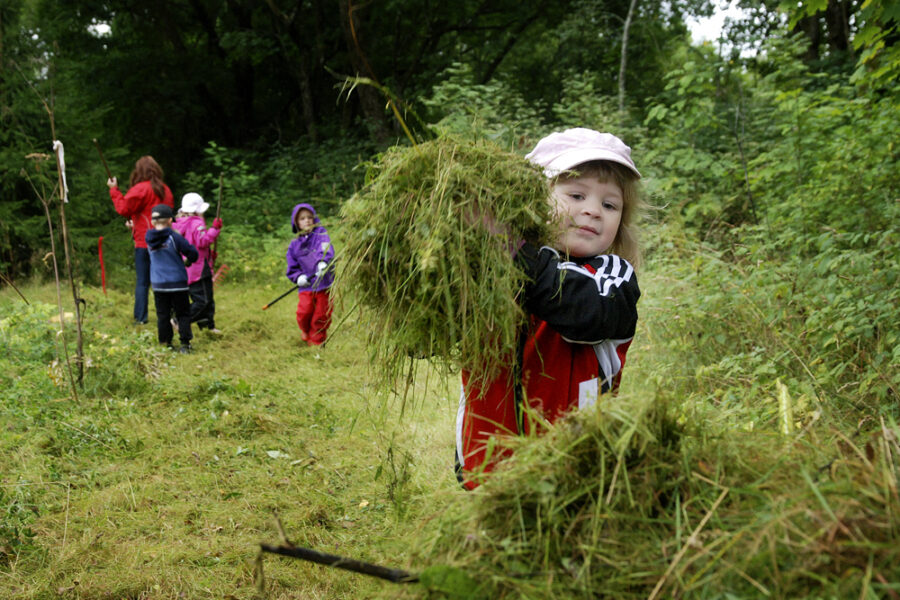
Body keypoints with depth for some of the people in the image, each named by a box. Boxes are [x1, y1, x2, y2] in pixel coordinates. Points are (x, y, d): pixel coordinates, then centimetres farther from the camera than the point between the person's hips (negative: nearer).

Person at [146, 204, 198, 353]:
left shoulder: (149, 239, 1)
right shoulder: (174, 237, -12)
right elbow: (193, 253, -10)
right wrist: (187, 261, 9)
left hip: (158, 285, 4)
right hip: (177, 283, -4)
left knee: (162, 315, 10)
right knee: (183, 314, 5)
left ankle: (165, 344, 12)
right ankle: (185, 344, 2)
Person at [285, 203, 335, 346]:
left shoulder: (320, 234, 0)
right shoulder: (294, 245, 10)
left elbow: (326, 248, -21)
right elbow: (292, 268, 14)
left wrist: (323, 262, -41)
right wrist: (298, 277, -8)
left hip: (325, 283, -2)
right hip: (306, 286, 2)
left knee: (322, 315, 0)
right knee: (304, 312, -11)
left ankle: (316, 340, 23)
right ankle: (306, 332, 22)